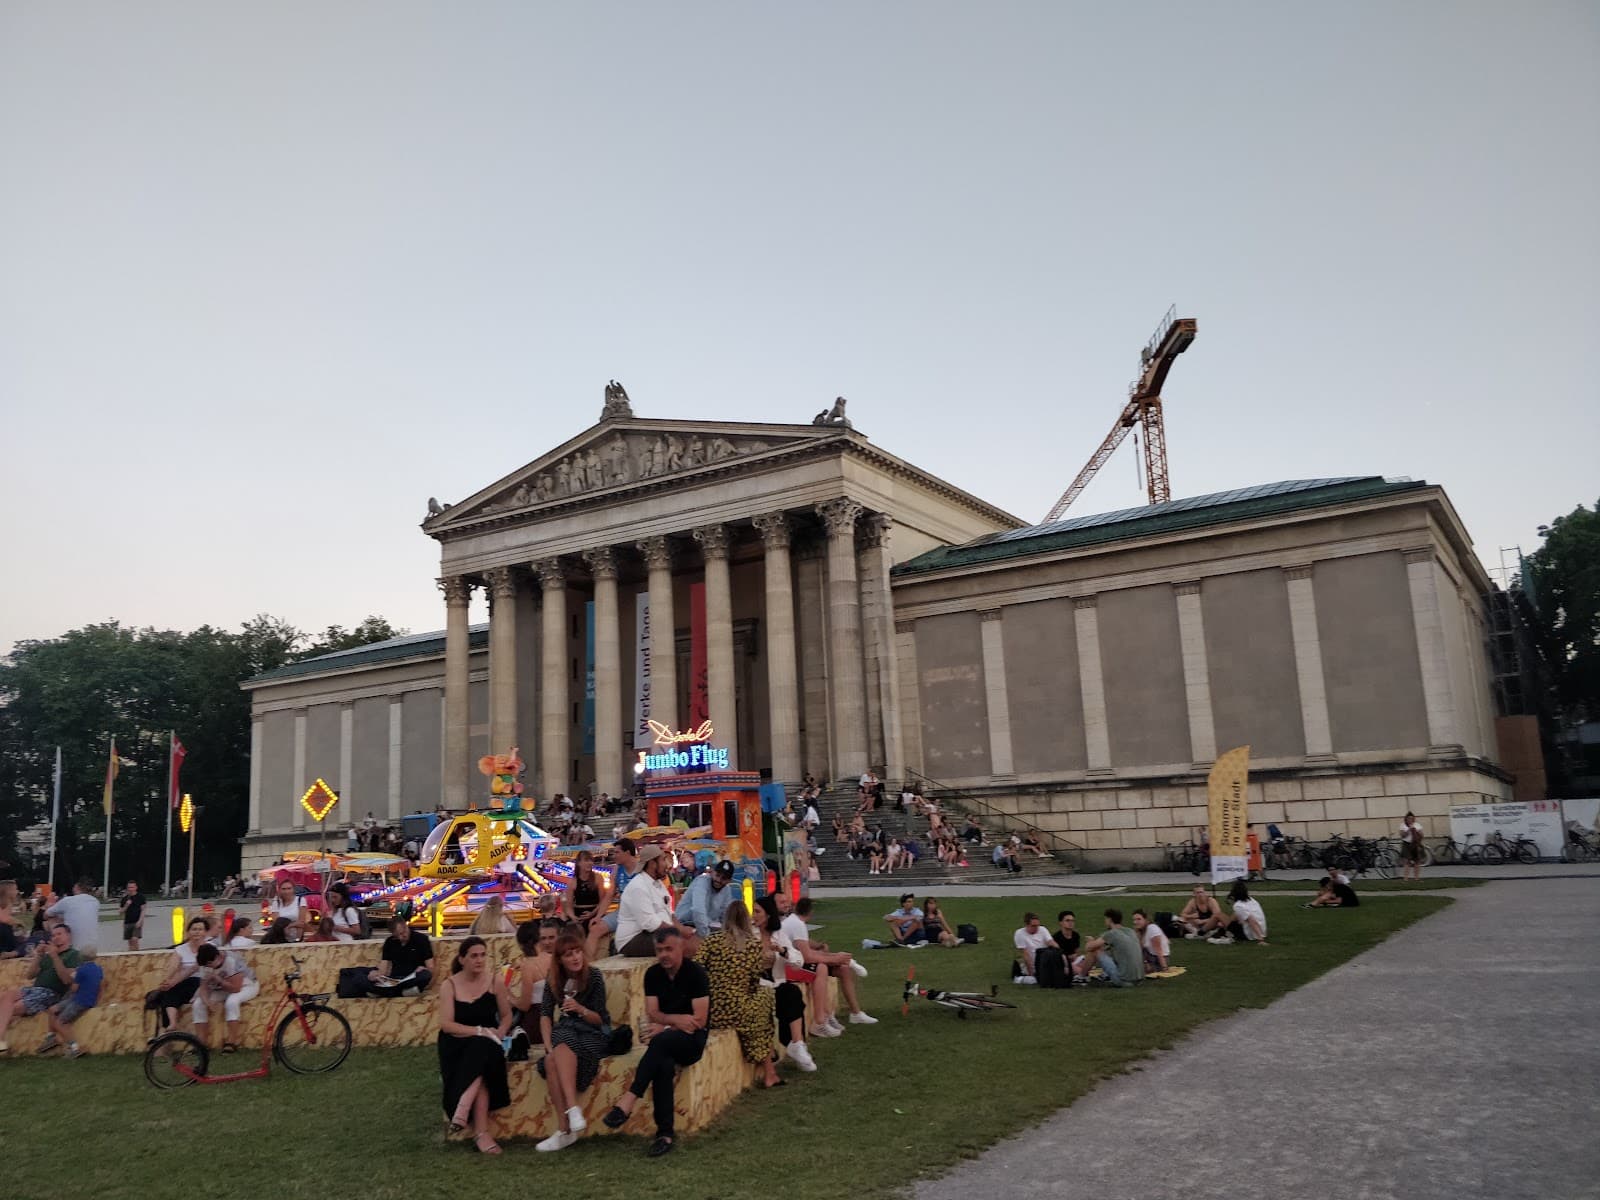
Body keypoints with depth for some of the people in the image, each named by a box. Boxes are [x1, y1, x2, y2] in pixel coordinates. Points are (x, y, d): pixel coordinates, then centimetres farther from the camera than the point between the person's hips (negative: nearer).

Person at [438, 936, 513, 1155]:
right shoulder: (449, 985, -2)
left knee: (480, 1054, -35)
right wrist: (479, 1031, -22)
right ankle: (481, 1132, -33)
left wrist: (499, 1034, -14)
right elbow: (446, 1024, -12)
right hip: (457, 1046, -1)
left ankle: (462, 1109, -36)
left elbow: (506, 1016, 7)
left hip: (486, 1046, 1)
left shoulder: (495, 980, 2)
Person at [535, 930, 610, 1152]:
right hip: (565, 1031, 4)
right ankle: (565, 1129, -33)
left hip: (593, 1034, -4)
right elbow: (545, 1014, 1)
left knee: (559, 1055, -35)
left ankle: (565, 1129, -41)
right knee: (552, 1059, -32)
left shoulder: (594, 977, -7)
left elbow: (600, 1019, -5)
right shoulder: (555, 980, 5)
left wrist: (581, 1009, -25)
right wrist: (548, 1046, -14)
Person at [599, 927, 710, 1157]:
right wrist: (678, 1020, -18)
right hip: (666, 1042, 3)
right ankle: (665, 1134, -32)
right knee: (664, 1065, -33)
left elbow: (699, 1021, -14)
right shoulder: (653, 974, 6)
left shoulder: (695, 973, -9)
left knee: (661, 1041, -36)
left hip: (693, 1040, -3)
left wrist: (665, 1026, -18)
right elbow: (652, 1015, -1)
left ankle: (628, 1100, -40)